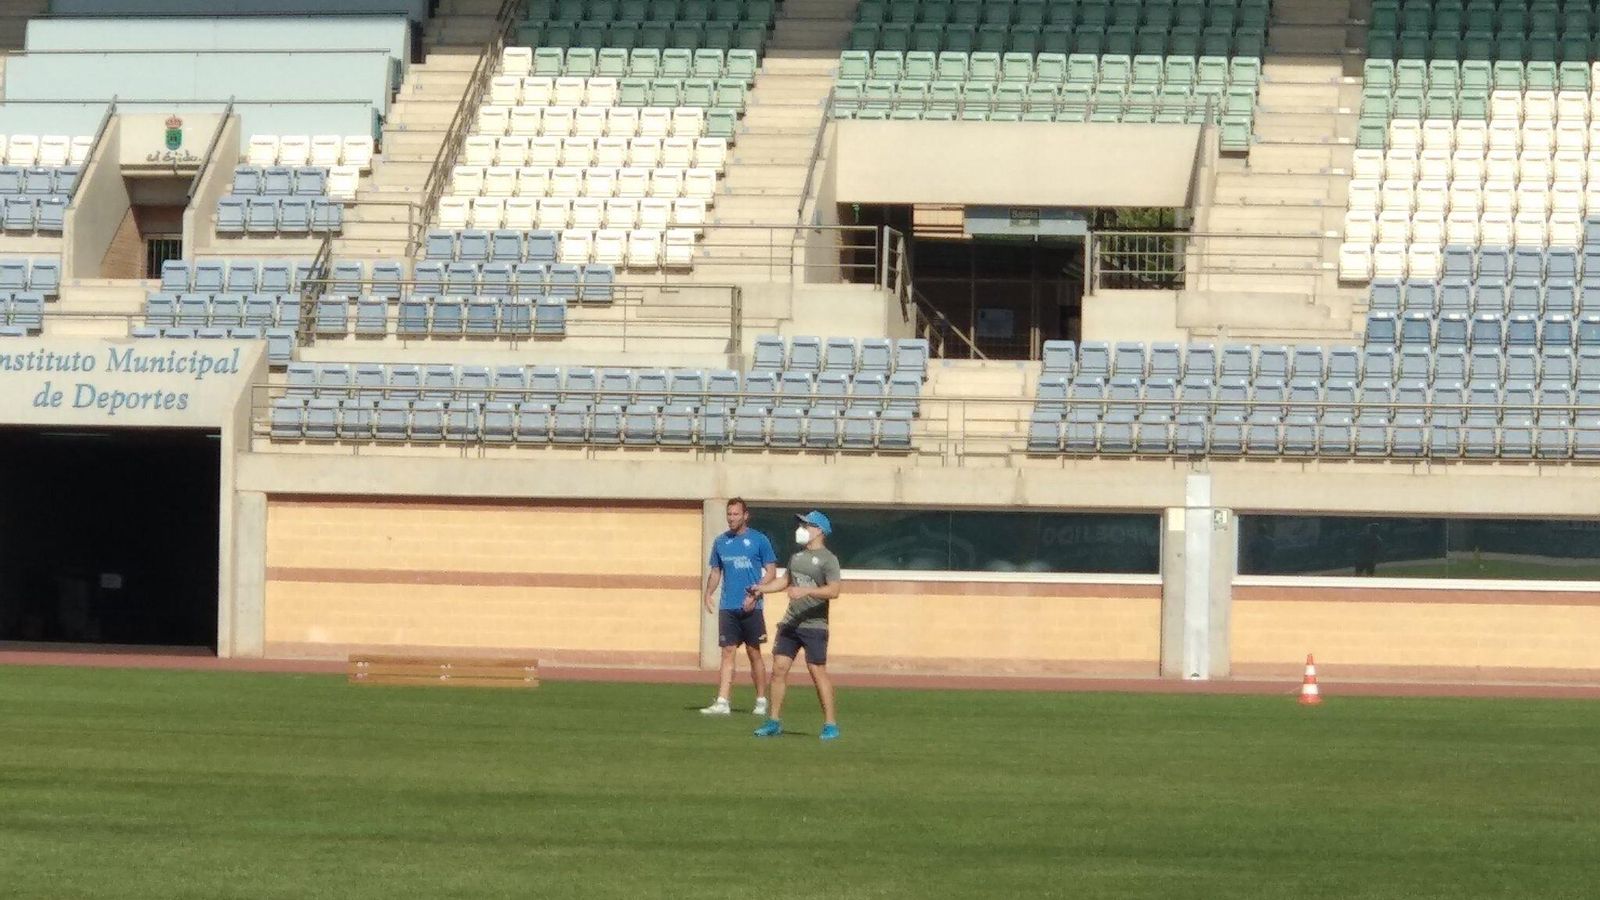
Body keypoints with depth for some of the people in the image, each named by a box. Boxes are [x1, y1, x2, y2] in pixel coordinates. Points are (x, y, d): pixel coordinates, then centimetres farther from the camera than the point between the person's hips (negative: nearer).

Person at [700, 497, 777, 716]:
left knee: (754, 653, 3)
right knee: (727, 653, -1)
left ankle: (761, 701, 13)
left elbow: (770, 571, -2)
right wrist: (708, 593, -2)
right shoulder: (721, 541, 11)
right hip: (727, 607, 3)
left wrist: (755, 595, -14)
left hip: (751, 608, -3)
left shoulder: (758, 540, -2)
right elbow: (716, 572, 16)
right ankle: (722, 702, -5)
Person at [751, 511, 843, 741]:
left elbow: (833, 591, -20)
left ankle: (830, 724, -3)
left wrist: (806, 591, -30)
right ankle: (774, 722, 11)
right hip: (790, 623, 7)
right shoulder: (797, 556, 16)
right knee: (779, 668, 3)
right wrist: (762, 589, 17)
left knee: (817, 671, -9)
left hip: (814, 625, -7)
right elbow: (785, 581, 30)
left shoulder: (828, 559, -9)